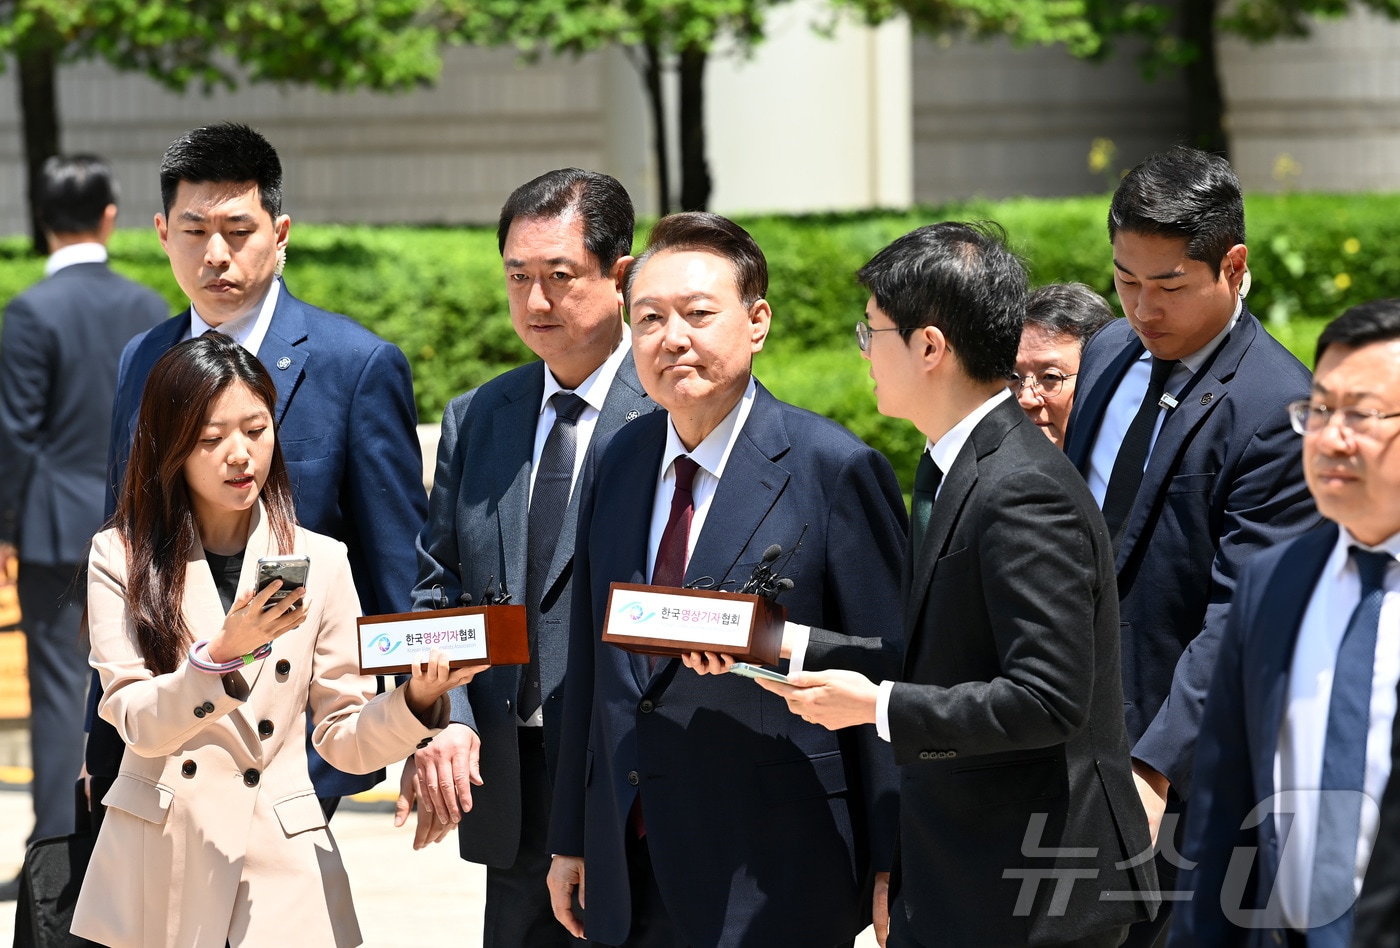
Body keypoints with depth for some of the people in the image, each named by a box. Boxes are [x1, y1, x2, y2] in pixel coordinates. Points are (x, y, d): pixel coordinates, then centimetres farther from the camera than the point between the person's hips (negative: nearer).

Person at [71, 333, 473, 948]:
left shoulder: (319, 562, 4)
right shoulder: (121, 558, 2)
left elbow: (344, 738, 3)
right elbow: (138, 723, -8)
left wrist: (417, 701, -15)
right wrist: (223, 653, -23)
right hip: (156, 868, -1)